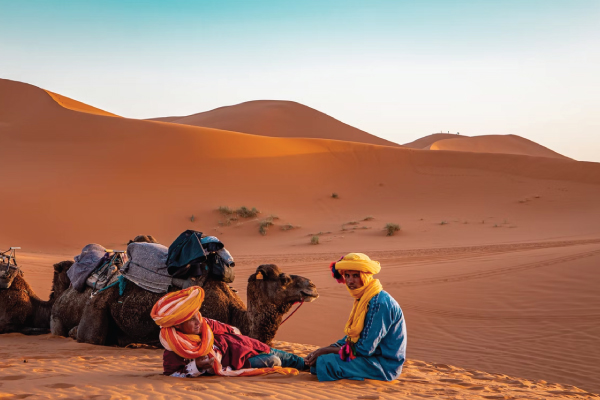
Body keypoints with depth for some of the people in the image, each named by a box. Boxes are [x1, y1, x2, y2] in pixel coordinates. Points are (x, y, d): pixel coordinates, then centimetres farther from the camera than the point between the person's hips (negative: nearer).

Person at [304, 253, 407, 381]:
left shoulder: (379, 303, -22)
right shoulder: (362, 299, 9)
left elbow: (365, 349, -23)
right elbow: (352, 337, 15)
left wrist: (327, 351, -14)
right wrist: (322, 350, -1)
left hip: (385, 365, -10)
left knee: (325, 362, -21)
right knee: (319, 358, 7)